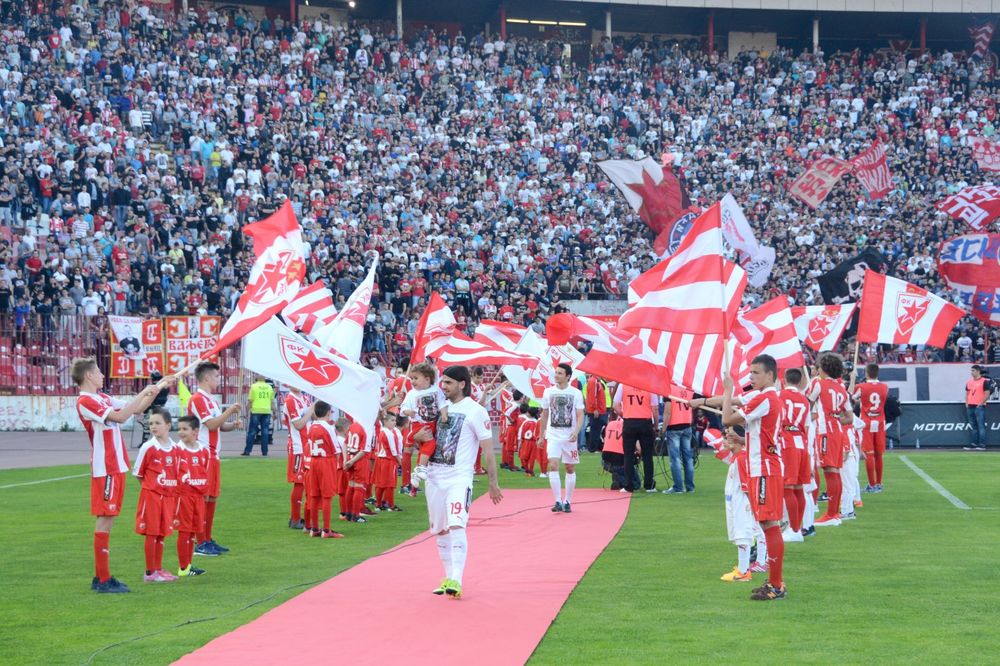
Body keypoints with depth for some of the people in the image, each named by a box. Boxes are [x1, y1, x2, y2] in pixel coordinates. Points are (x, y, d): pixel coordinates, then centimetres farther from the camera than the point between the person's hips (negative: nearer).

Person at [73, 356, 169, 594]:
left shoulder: (103, 398, 15)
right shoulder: (85, 402, -14)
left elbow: (135, 409, 20)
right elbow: (121, 416, -24)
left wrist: (156, 390, 10)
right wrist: (144, 392, -18)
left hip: (116, 466, 10)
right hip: (105, 469, -10)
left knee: (107, 519, 11)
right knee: (105, 520, -7)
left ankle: (100, 577, 17)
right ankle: (103, 580, -6)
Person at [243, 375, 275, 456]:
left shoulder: (254, 386, -2)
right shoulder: (269, 387, 7)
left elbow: (250, 400, -5)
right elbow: (272, 402, 9)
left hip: (256, 411, -2)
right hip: (267, 411, 2)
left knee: (252, 432, 2)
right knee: (265, 432, 4)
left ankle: (247, 451, 2)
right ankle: (264, 451, 2)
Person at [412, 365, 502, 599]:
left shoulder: (476, 411, -5)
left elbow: (487, 450, -4)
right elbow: (423, 436, 22)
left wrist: (493, 483, -7)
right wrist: (418, 437, -4)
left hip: (459, 477, -6)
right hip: (434, 476, 6)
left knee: (456, 525, -21)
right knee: (440, 530, 11)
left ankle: (456, 581, -26)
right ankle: (447, 578, 21)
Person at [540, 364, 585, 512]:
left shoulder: (576, 393, -4)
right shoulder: (548, 392, 3)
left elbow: (580, 416, -6)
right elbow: (544, 415, 12)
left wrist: (576, 432, -22)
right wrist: (541, 436, 13)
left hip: (569, 437, -1)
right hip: (553, 435, 1)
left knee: (570, 468, 7)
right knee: (553, 466, -15)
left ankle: (567, 502, 19)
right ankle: (558, 501, -13)